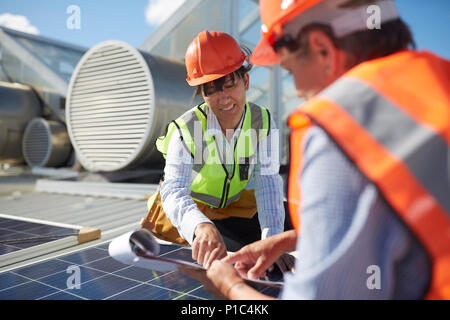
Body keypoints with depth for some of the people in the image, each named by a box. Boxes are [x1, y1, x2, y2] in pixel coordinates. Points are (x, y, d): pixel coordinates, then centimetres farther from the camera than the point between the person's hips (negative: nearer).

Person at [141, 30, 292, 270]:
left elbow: (268, 182, -26)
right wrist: (202, 227, -64)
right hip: (189, 211, -3)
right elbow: (174, 190, -42)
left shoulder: (262, 122, -18)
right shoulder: (186, 130, -28)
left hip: (238, 204, 4)